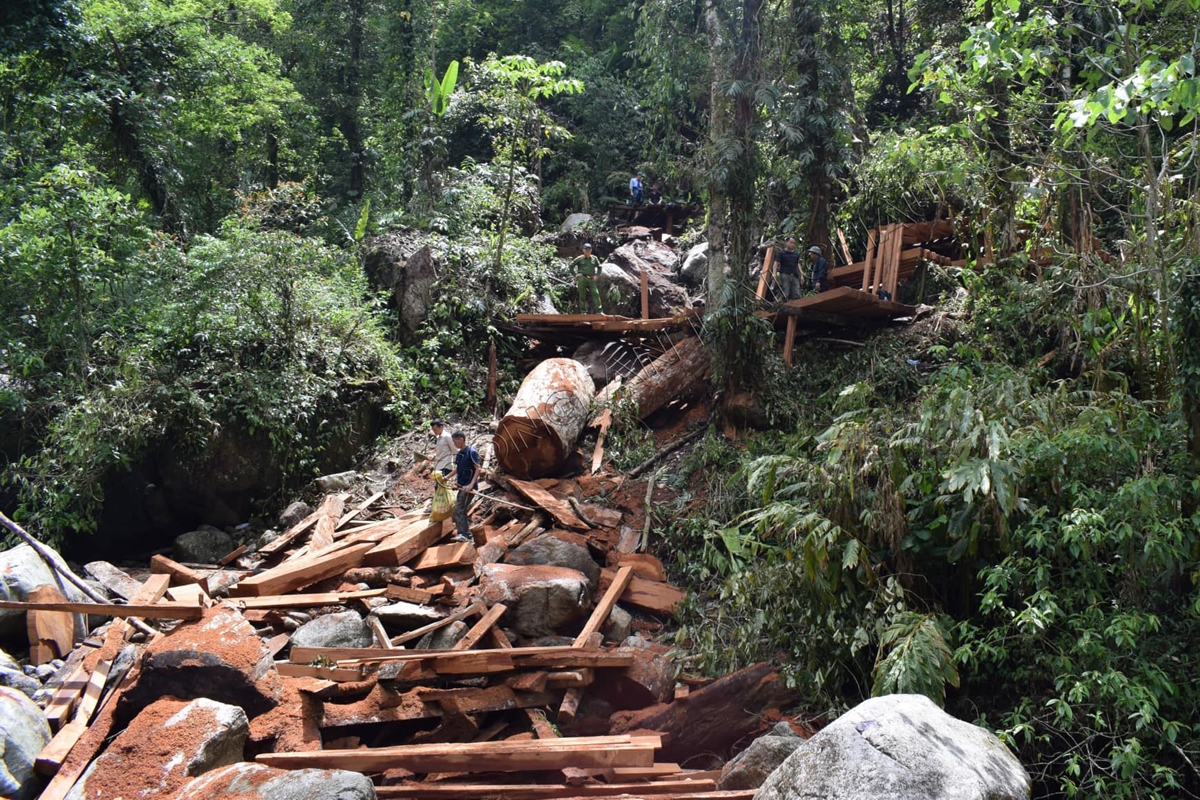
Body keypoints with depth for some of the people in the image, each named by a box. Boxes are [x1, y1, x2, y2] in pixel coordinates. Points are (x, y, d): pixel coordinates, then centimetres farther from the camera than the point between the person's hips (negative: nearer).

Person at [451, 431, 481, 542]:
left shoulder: (471, 452, -13)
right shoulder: (459, 453, 11)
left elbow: (478, 469, -16)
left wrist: (471, 485, -22)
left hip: (468, 486, -9)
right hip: (462, 485, 9)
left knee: (459, 509, -13)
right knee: (461, 510, 11)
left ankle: (463, 534, -12)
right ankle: (466, 533, 18)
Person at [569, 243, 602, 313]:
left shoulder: (594, 259, 15)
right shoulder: (579, 259, 8)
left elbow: (599, 267, 25)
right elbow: (571, 266, 13)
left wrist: (596, 275, 10)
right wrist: (576, 274, 2)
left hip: (591, 279, 2)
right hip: (582, 278, -2)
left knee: (595, 293, -12)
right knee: (582, 295, -7)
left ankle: (598, 311, -14)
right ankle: (583, 310, -2)